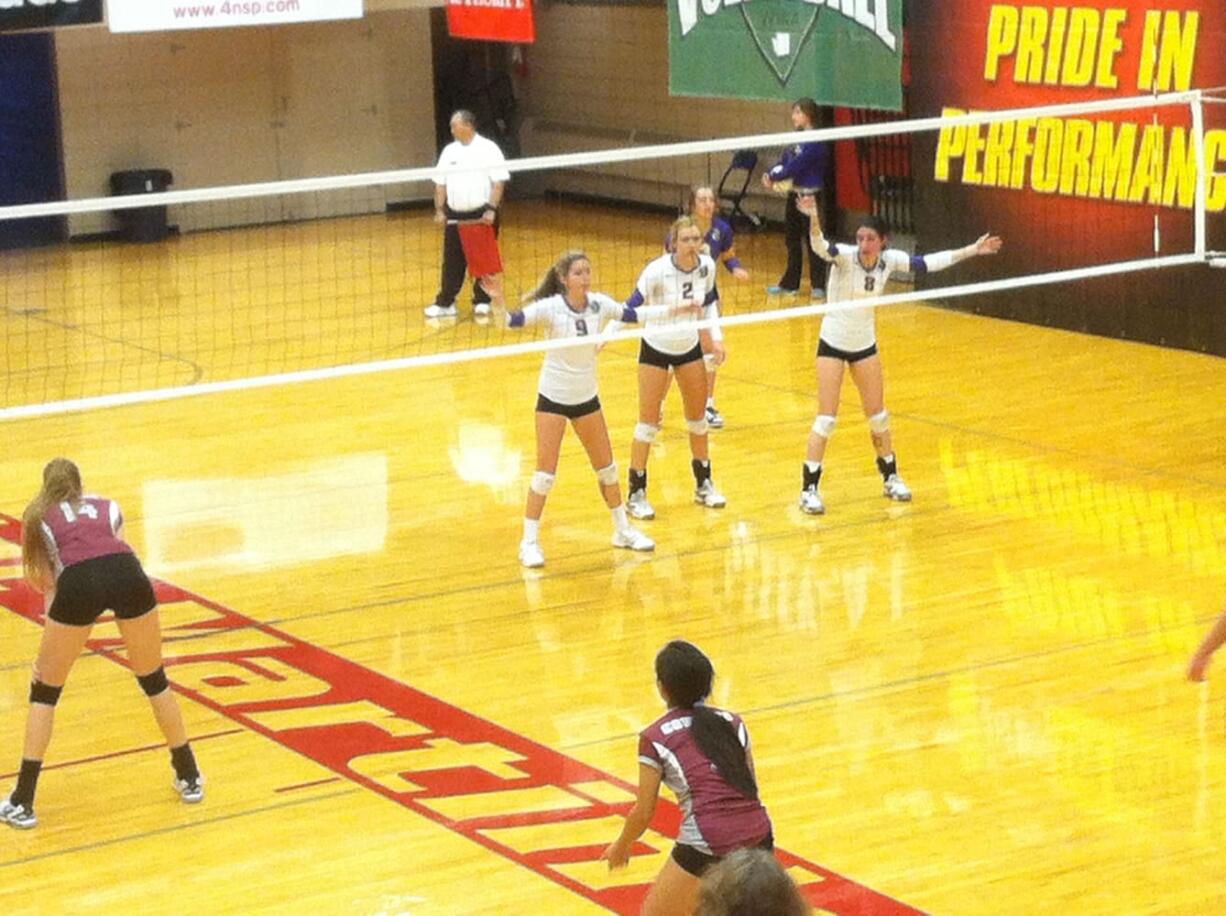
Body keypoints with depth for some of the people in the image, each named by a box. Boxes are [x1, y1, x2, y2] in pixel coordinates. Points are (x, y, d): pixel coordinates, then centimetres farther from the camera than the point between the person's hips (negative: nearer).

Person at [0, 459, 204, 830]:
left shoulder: (38, 517, 29)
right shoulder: (107, 507, 33)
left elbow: (49, 582, 29)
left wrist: (49, 655, 39)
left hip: (78, 582, -2)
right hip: (128, 573, 2)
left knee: (44, 691, 16)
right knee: (154, 680, 24)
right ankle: (190, 778, 33)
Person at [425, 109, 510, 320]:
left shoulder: (488, 149, -4)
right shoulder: (449, 151, 10)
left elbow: (498, 182, -7)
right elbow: (440, 184, 13)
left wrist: (491, 209, -16)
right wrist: (439, 211, 4)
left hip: (482, 215, -4)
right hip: (455, 215, 4)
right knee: (452, 262, 5)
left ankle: (482, 302, 13)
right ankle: (445, 303, 11)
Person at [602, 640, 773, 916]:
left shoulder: (655, 738, 1)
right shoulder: (732, 722, 13)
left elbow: (644, 813, 5)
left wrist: (621, 847, 23)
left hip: (707, 846, -5)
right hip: (758, 838, 5)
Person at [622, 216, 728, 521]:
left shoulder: (707, 266, -10)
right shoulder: (658, 270, -25)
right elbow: (631, 307, -25)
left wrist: (716, 339, 1)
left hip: (690, 347, 5)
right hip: (656, 348, -5)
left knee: (698, 418, 13)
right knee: (648, 423, -2)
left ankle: (704, 485, 29)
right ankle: (636, 494, 8)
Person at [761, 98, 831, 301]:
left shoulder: (815, 141, -16)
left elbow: (795, 166, -20)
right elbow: (784, 161, 11)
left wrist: (775, 176, -11)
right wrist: (769, 174, -6)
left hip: (810, 195, -9)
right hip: (794, 194, 9)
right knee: (792, 240, 15)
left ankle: (818, 285, 5)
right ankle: (790, 284, 24)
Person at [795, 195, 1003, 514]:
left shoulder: (889, 260, -10)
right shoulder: (845, 255, -23)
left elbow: (928, 263, 0)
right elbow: (820, 246, -43)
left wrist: (972, 250, 0)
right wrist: (813, 218, -64)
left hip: (865, 344, 4)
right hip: (833, 343, -4)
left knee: (878, 416, 13)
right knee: (826, 418, -7)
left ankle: (890, 477, 31)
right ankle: (809, 488, 1)